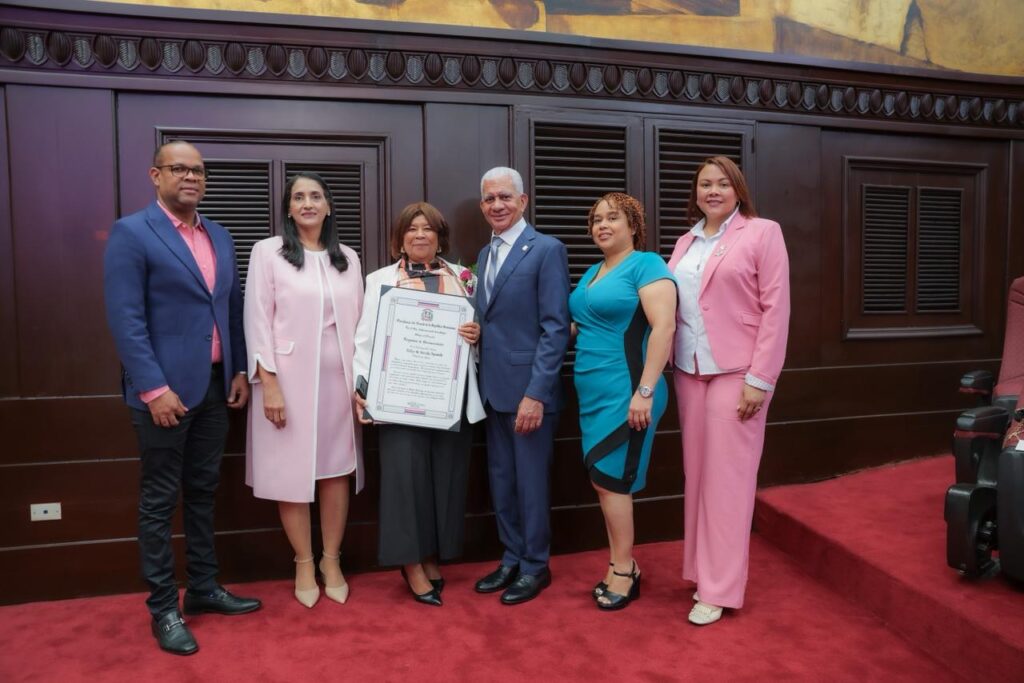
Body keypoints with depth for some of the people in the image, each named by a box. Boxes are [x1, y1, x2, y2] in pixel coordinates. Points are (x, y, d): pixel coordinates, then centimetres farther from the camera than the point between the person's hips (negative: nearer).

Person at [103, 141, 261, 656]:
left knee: (203, 492, 15)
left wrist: (240, 370, 8)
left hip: (215, 385, 6)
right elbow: (125, 319, -14)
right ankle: (162, 609, 16)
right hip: (165, 388, -6)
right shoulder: (131, 233, -7)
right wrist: (154, 388, -19)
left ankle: (204, 588, 29)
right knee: (160, 500, 5)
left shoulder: (220, 237, 12)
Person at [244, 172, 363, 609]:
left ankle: (331, 560, 24)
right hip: (289, 378, -3)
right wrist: (269, 384, -12)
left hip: (337, 378, 3)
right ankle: (304, 563, 21)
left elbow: (358, 322, 11)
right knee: (292, 473, 4)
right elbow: (257, 321, -5)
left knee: (337, 470, 7)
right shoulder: (268, 252, -1)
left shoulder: (348, 258, 10)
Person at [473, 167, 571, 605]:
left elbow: (556, 327, -15)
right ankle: (512, 559, 31)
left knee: (531, 482, 5)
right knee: (501, 480, 15)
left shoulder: (547, 250, -9)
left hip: (528, 388, -7)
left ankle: (535, 566, 23)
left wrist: (536, 393, -19)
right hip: (493, 388, 7)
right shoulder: (485, 254, 14)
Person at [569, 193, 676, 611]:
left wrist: (645, 391, -24)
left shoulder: (646, 264, -9)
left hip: (625, 392, -8)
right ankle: (623, 567, 25)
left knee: (609, 479, -3)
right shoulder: (592, 273, 16)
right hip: (594, 392, 8)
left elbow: (663, 326, -19)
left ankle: (623, 572, 14)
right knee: (603, 480, 12)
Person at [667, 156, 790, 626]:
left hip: (736, 371, -5)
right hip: (689, 371, 6)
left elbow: (776, 309, -9)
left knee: (727, 478, -1)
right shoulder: (685, 243, 14)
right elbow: (672, 305, 11)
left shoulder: (762, 233, -3)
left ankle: (719, 589, 10)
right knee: (697, 473, 11)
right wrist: (671, 367, 1)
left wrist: (760, 379, -14)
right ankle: (703, 570, 24)